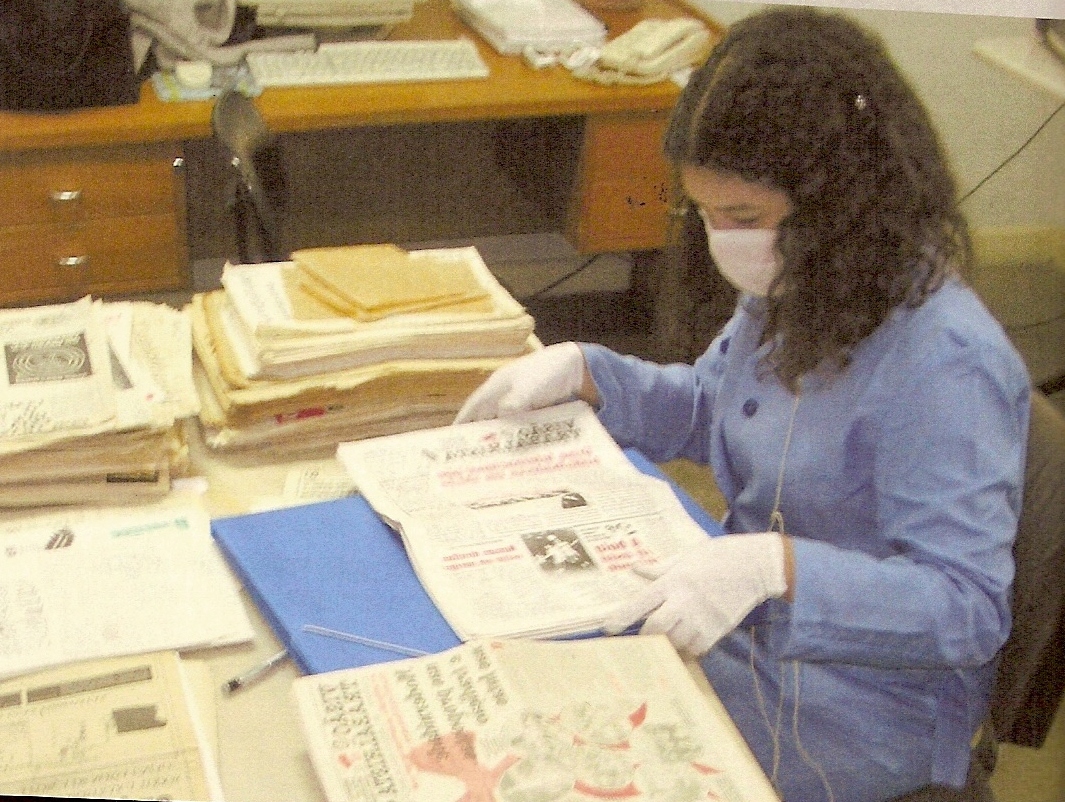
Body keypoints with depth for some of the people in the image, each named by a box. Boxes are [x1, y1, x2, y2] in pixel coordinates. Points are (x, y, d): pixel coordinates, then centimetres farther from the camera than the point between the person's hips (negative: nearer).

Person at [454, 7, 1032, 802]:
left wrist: (777, 567, -41)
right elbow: (707, 409, 18)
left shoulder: (944, 365, -27)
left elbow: (969, 605, -28)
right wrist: (579, 371, 1)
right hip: (747, 630, 8)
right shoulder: (795, 293, 0)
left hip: (859, 709, -8)